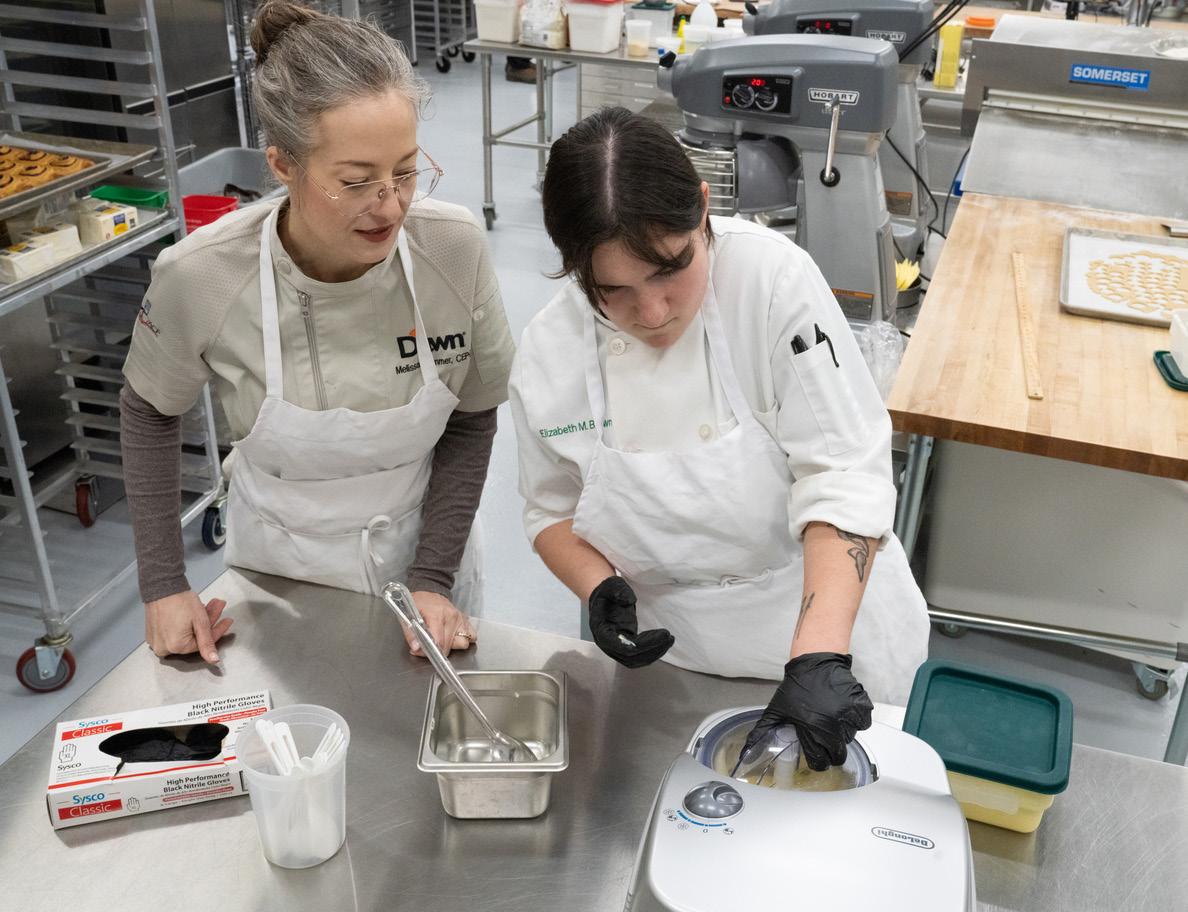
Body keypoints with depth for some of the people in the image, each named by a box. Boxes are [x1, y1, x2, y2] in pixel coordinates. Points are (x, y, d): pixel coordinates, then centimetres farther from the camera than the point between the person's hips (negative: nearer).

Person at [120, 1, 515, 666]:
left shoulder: (456, 249, -23)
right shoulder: (199, 277, -25)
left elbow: (472, 419, -8)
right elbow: (149, 412, -4)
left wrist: (433, 577, -13)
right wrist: (163, 582, -6)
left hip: (424, 545, 1)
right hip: (283, 566, 0)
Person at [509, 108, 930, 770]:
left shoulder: (773, 278, -22)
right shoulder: (548, 354, -12)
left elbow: (846, 475, -26)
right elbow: (554, 510, 3)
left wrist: (817, 658, -35)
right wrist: (598, 587, -17)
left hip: (834, 635, -1)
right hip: (673, 651, 2)